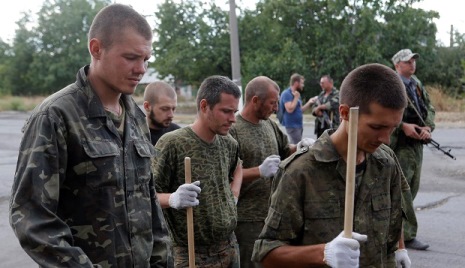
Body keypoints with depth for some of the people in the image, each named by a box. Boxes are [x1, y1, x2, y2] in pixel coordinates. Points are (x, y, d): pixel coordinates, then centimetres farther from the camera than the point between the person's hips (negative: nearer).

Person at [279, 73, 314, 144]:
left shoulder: (296, 94, 15)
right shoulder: (286, 93, -13)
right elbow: (290, 109, -24)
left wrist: (309, 102, 12)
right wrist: (296, 98, -15)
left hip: (299, 125, 9)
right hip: (292, 126, -9)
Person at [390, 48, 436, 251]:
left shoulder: (417, 84, 16)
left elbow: (429, 108, 17)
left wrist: (428, 127, -3)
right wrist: (403, 126, -21)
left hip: (417, 142, 8)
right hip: (400, 143, -8)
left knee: (413, 187, 14)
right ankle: (408, 235, 0)